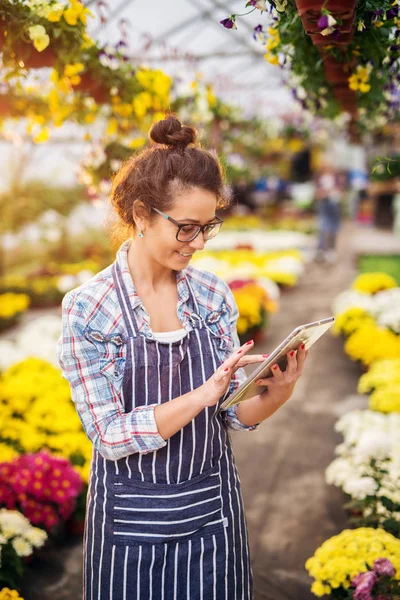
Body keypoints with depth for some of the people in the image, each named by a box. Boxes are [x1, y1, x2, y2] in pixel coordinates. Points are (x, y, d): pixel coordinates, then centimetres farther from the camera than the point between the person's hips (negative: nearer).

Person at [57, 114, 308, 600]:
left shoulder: (214, 295, -3)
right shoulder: (88, 308, -14)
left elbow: (235, 415, 1)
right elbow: (110, 435, -16)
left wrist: (278, 393, -20)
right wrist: (200, 396, -28)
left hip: (213, 513, 3)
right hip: (132, 522, -3)